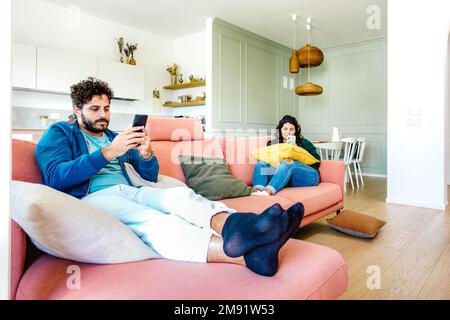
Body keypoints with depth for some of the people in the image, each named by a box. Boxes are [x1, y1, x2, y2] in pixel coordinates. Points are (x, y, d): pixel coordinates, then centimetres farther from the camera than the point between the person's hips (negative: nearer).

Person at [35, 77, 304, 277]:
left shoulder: (115, 137, 25)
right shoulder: (59, 133, 12)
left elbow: (151, 176, 20)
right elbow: (55, 178, -10)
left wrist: (146, 154, -4)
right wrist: (108, 152, -18)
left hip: (129, 191, 6)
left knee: (181, 194, -27)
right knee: (150, 219, -37)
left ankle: (231, 224, -59)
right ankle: (247, 254, -61)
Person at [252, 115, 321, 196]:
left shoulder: (304, 143, 17)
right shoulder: (272, 143, 21)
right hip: (283, 178, 2)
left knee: (286, 164, -31)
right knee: (261, 163, -18)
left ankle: (269, 191, -55)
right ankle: (258, 189, -47)